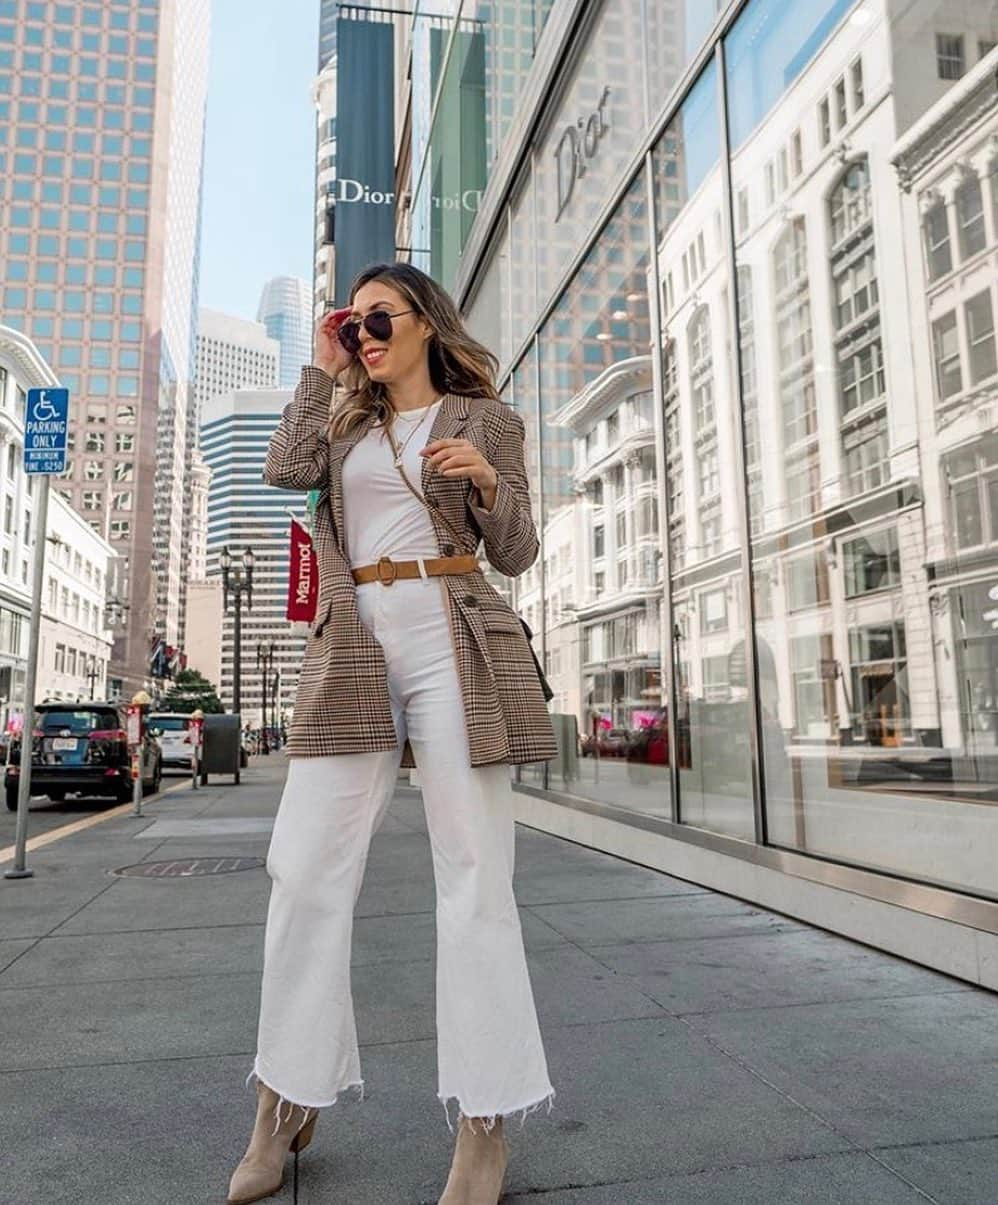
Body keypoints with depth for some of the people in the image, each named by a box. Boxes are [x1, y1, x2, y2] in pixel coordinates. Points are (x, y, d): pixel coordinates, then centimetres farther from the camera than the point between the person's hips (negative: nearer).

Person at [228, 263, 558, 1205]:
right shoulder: (345, 418, 23)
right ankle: (288, 1101, 18)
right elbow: (286, 470, 1)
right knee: (305, 868, 1)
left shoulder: (484, 418, 12)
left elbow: (516, 555, 7)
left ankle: (485, 1125, 8)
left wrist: (488, 482, -11)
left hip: (452, 640, -3)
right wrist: (321, 370, 10)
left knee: (472, 875, -3)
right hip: (355, 645, 4)